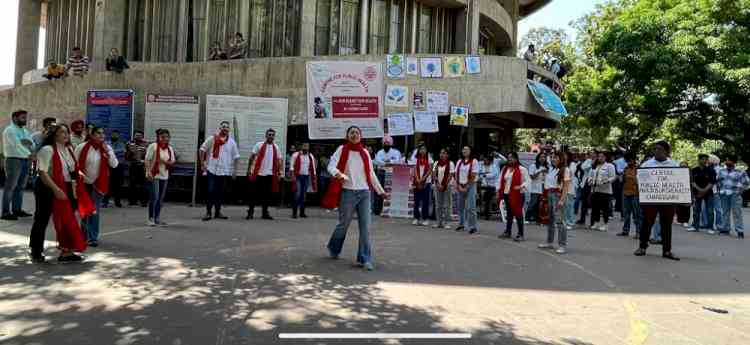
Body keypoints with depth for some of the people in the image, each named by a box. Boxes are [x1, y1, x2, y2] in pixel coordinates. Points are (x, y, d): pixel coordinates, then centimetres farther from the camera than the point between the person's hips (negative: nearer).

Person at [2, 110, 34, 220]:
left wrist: (33, 153, -13)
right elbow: (17, 145, -18)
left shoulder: (25, 131, 18)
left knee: (20, 187, 10)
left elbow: (32, 144, 7)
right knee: (10, 187, -6)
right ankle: (6, 212, -4)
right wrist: (29, 154, -25)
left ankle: (17, 209, 16)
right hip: (14, 160, -7)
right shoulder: (10, 130, -5)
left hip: (26, 160, 7)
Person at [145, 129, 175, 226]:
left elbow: (172, 162, 12)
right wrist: (148, 172, -19)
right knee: (154, 197, -9)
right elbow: (147, 160, -9)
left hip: (164, 176, 6)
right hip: (154, 175, -5)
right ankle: (151, 218, 1)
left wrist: (165, 162, -10)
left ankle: (157, 218, 20)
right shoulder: (153, 146, -6)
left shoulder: (170, 148, 10)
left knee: (160, 198, 10)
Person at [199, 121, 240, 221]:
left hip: (224, 171, 2)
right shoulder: (212, 138, 1)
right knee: (211, 191, -7)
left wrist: (235, 170, 2)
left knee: (220, 192, 8)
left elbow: (235, 157, 7)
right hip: (212, 169, -2)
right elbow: (202, 149, 5)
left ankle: (217, 212, 18)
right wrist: (202, 163, -1)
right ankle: (208, 212, 2)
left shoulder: (232, 142, 5)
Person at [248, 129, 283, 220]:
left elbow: (279, 160, 14)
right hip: (259, 173, -3)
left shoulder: (276, 147, 11)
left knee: (267, 195, 6)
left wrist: (280, 172, 6)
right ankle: (250, 212, 6)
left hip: (270, 174, 3)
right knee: (255, 194, -1)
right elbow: (252, 157, 1)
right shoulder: (259, 145, 0)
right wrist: (249, 169, -4)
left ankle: (265, 213, 14)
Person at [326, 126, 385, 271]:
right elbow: (331, 166, -11)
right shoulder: (342, 150, 0)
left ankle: (365, 259, 4)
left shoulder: (365, 153, 11)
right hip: (348, 192, -3)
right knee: (344, 224, 7)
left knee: (365, 226, -3)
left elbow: (371, 173, 19)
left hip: (364, 192, 3)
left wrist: (380, 190, 20)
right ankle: (333, 248, 35)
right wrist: (338, 174, -33)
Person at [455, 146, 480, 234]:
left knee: (470, 207, -10)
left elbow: (473, 176, -10)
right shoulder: (459, 162, 11)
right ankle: (461, 225, 22)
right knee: (460, 206, 11)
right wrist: (459, 186, -3)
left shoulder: (474, 161, -6)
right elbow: (456, 174, 8)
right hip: (460, 186, 6)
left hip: (470, 186, -6)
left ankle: (473, 227, -7)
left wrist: (466, 187, -11)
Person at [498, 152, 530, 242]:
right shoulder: (505, 168, 14)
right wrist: (498, 191, 9)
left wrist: (521, 186, -23)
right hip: (506, 194, 6)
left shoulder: (522, 169, -6)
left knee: (518, 214, -5)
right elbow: (501, 180, 16)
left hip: (517, 195, -6)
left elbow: (528, 181, -7)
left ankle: (520, 234, 1)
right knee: (509, 214, 15)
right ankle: (508, 232, 25)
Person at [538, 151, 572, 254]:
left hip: (558, 195, -7)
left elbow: (566, 187, -11)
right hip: (549, 195, 7)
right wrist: (545, 196, 7)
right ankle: (549, 242, 25)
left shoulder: (565, 170, -6)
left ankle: (562, 245, -5)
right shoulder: (550, 169, 13)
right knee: (550, 219, 14)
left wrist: (562, 200, -19)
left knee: (560, 220, -9)